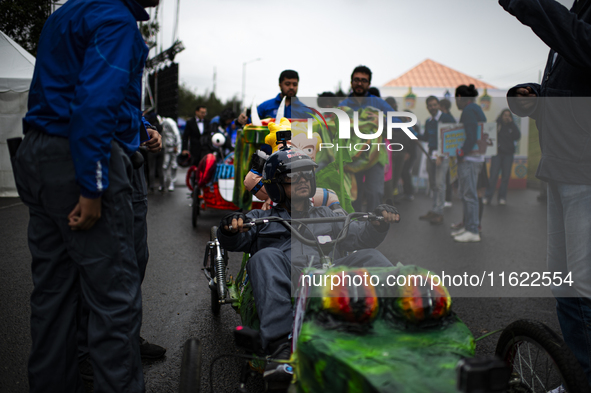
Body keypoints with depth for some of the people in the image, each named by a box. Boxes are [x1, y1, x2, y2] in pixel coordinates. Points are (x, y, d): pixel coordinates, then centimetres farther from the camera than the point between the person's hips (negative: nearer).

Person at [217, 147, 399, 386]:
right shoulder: (263, 218, 27)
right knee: (266, 257, -32)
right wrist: (231, 229, -13)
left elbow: (361, 236, 24)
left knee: (367, 257, -22)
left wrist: (380, 223, 2)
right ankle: (280, 347, -46)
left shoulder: (327, 216, 33)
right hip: (286, 284, -2)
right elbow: (234, 242, 11)